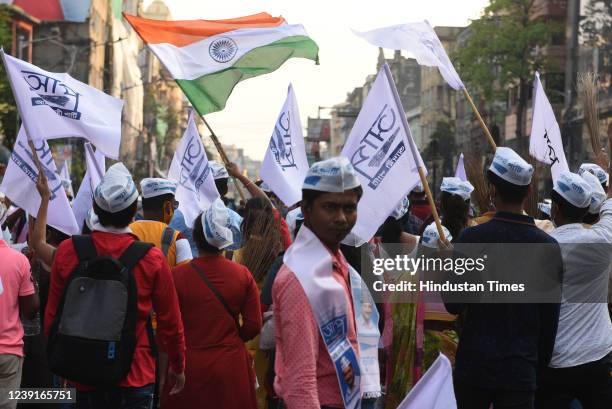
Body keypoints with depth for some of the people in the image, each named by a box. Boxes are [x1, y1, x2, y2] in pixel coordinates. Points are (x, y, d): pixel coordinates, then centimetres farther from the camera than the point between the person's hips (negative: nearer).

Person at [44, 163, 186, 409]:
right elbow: (170, 322, -4)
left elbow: (52, 315, 1)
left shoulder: (67, 251, -8)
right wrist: (178, 367, 13)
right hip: (136, 378, -1)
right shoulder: (152, 259, -12)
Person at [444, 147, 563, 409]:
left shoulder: (472, 238, -9)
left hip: (473, 365, -1)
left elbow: (453, 306, -3)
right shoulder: (548, 246, -3)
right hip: (521, 369, 1)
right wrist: (541, 363, 14)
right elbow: (550, 319, 2)